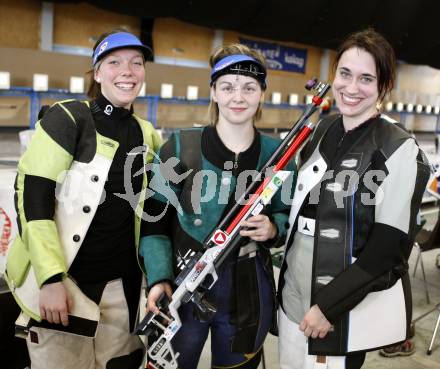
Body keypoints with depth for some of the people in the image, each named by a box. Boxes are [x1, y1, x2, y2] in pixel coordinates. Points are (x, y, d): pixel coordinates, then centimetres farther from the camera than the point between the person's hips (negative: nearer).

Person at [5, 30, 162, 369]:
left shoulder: (147, 134, 9)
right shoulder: (68, 118, -7)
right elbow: (32, 195, -13)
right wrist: (50, 279, -19)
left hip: (122, 286, 5)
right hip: (63, 280, -5)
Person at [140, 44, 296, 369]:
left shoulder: (277, 154, 0)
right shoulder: (180, 147, -6)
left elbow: (289, 217, 10)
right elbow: (155, 220, -3)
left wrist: (273, 229, -12)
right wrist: (158, 278, -15)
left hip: (248, 295, 2)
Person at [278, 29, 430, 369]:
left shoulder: (400, 150, -14)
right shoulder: (322, 131, 4)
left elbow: (390, 246, -17)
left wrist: (329, 306, -17)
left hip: (352, 306, -5)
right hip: (294, 293, 6)